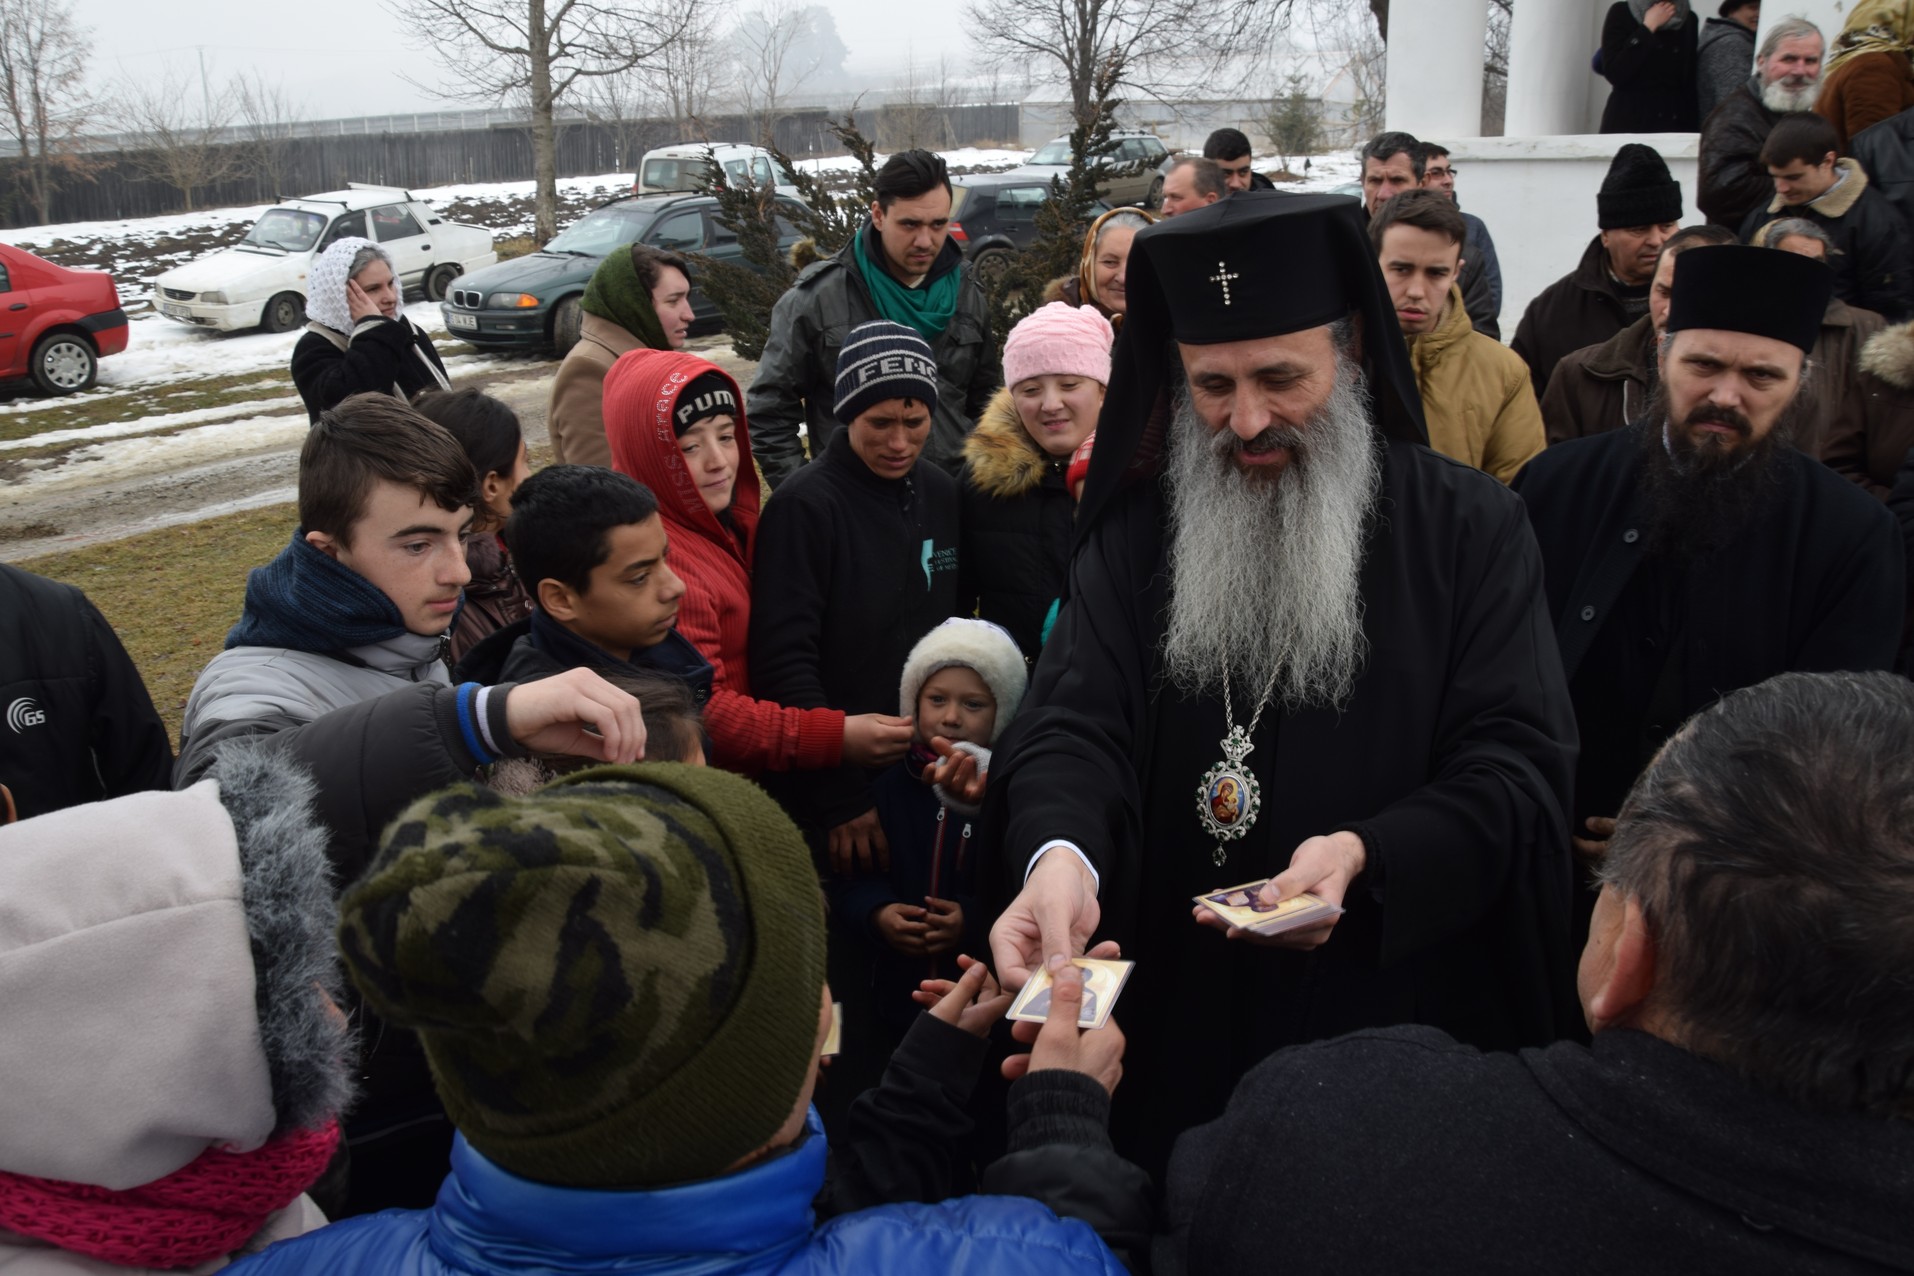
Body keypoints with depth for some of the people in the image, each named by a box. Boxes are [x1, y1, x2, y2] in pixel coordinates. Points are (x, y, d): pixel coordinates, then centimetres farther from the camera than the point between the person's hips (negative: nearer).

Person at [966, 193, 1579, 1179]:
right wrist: (1060, 853, -33)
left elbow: (1518, 762, -10)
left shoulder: (1469, 528, -4)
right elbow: (1073, 725, -11)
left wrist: (1363, 854, -28)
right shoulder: (1137, 531, 0)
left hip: (1400, 1022, -1)